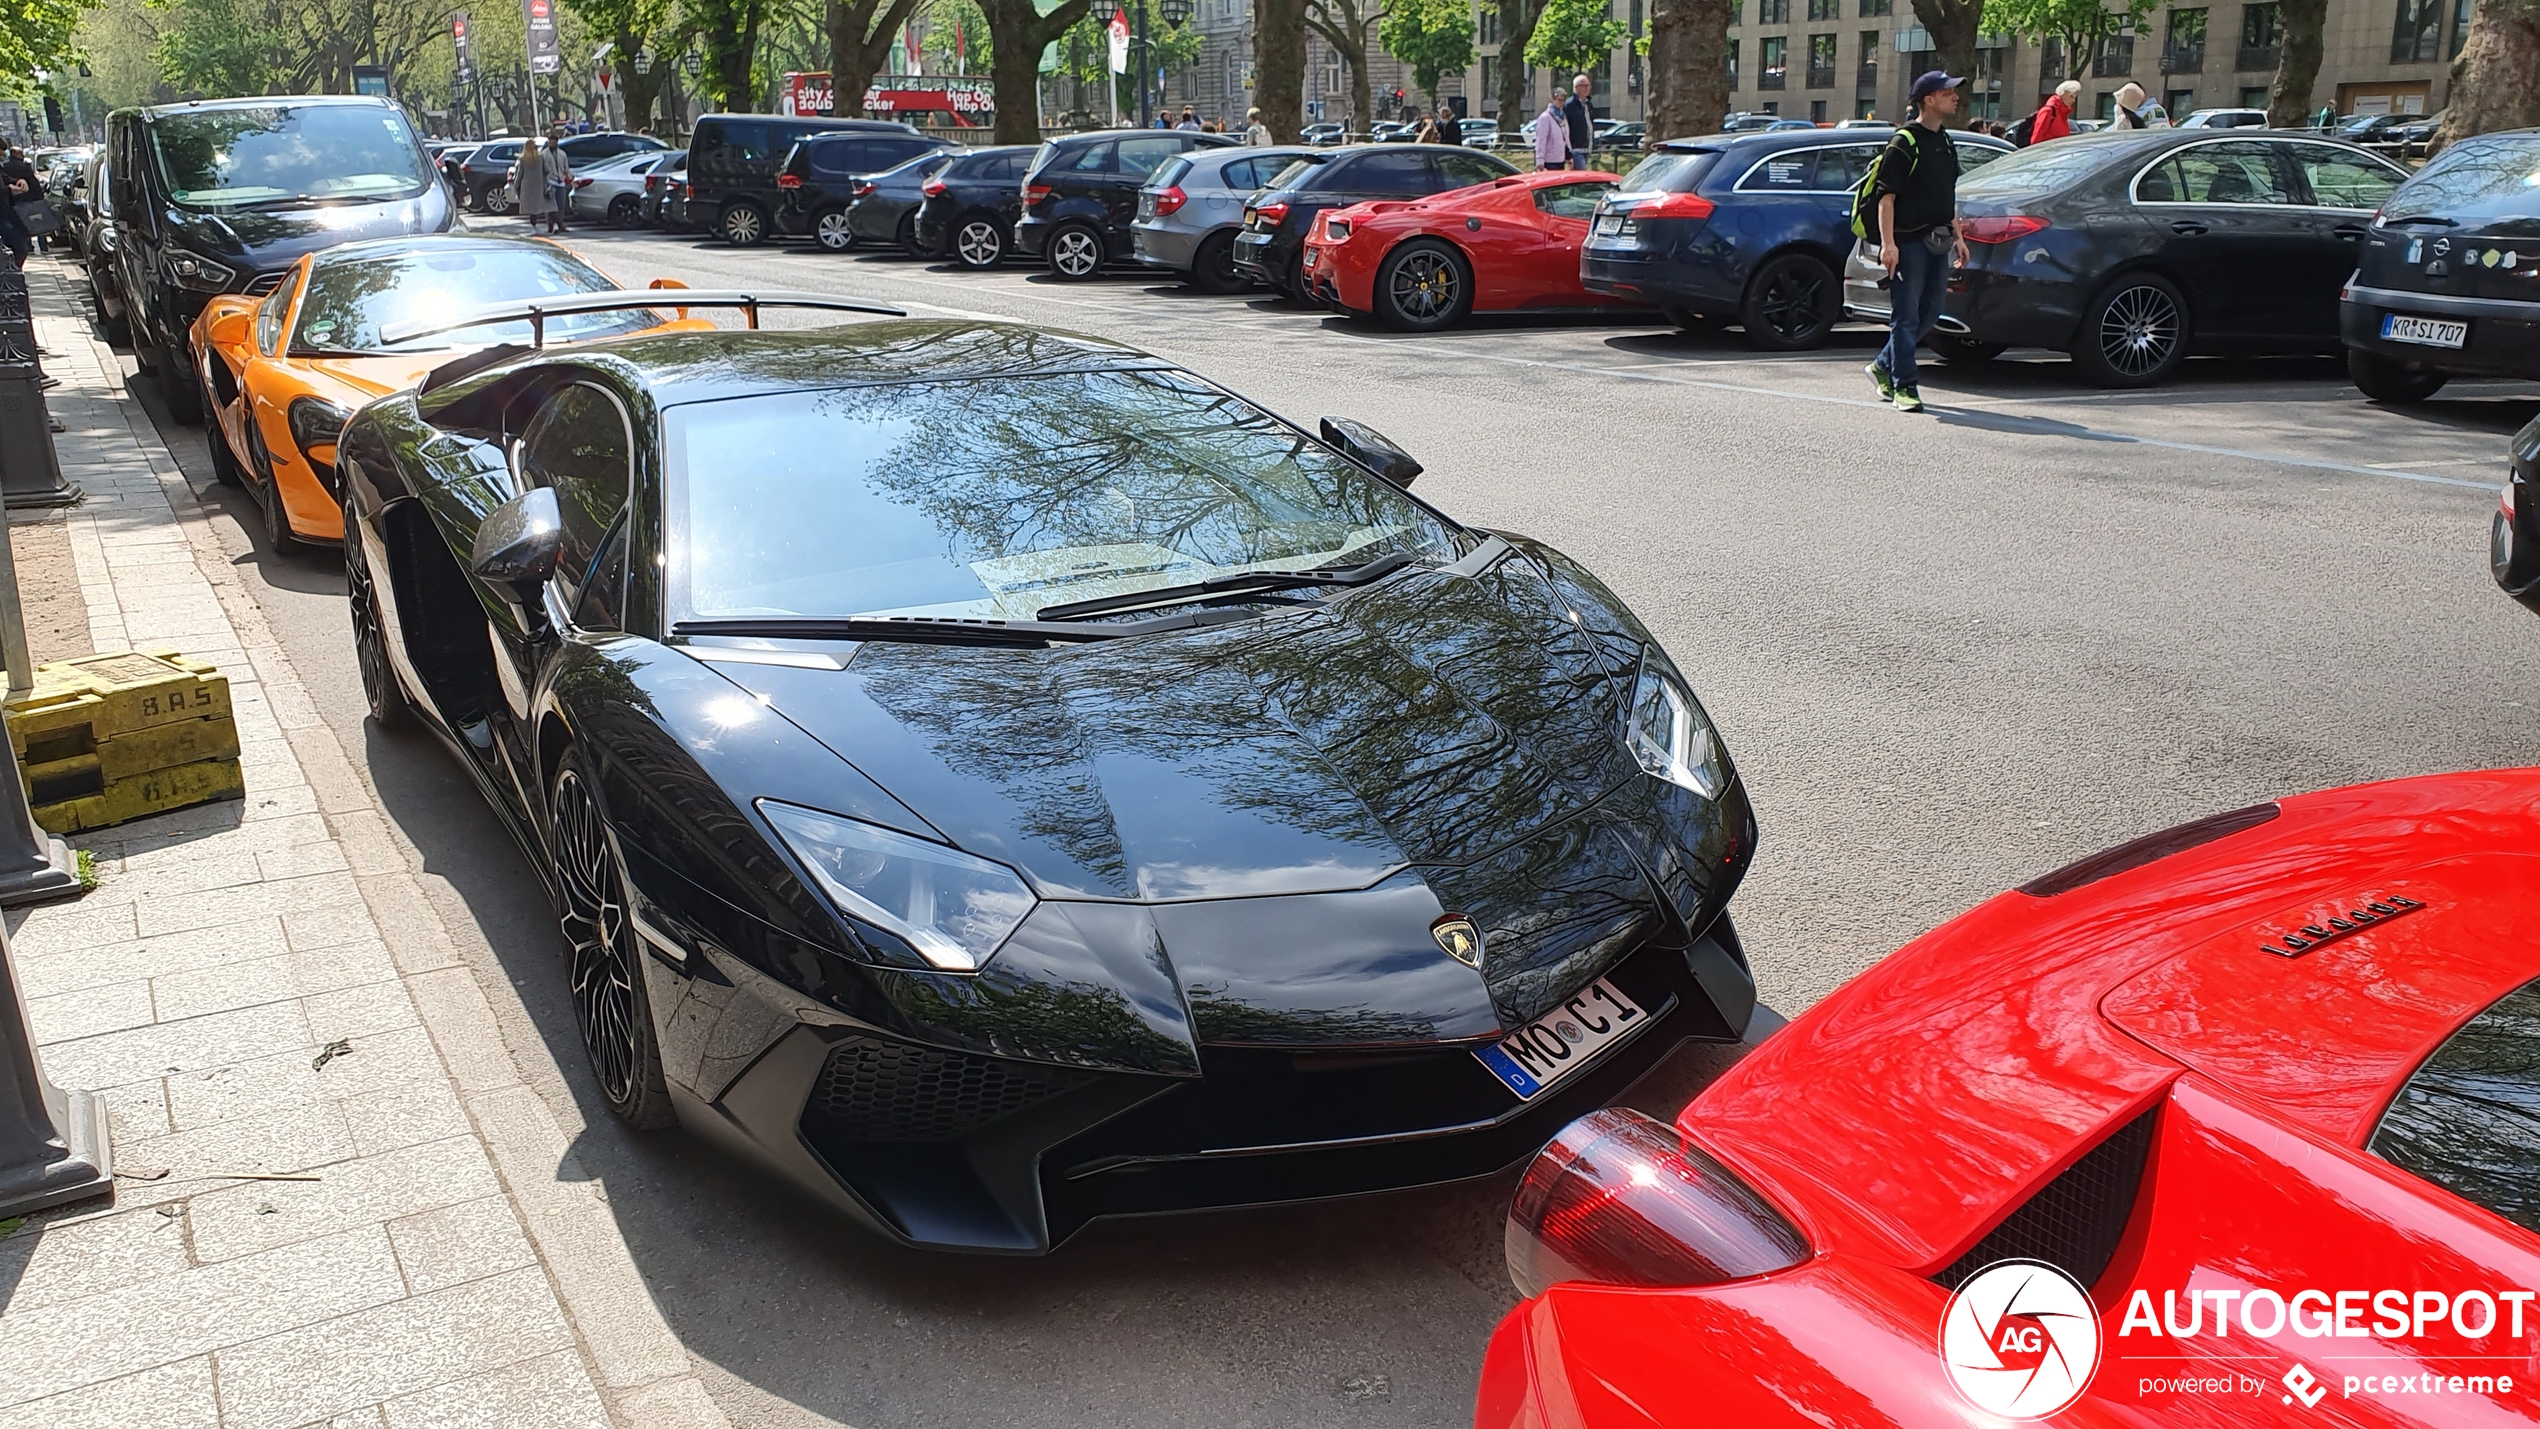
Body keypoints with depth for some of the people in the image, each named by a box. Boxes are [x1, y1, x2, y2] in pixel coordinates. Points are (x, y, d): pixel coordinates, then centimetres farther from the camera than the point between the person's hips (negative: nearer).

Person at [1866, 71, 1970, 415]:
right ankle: (1904, 387, -1)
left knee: (1929, 314, 11)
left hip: (1938, 242, 8)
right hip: (1908, 241, -8)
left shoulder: (1944, 143, 18)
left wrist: (1957, 237, 21)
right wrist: (1887, 243, -22)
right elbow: (1886, 196, -14)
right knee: (1906, 316, -5)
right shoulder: (1904, 142, -9)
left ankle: (1884, 367, 25)